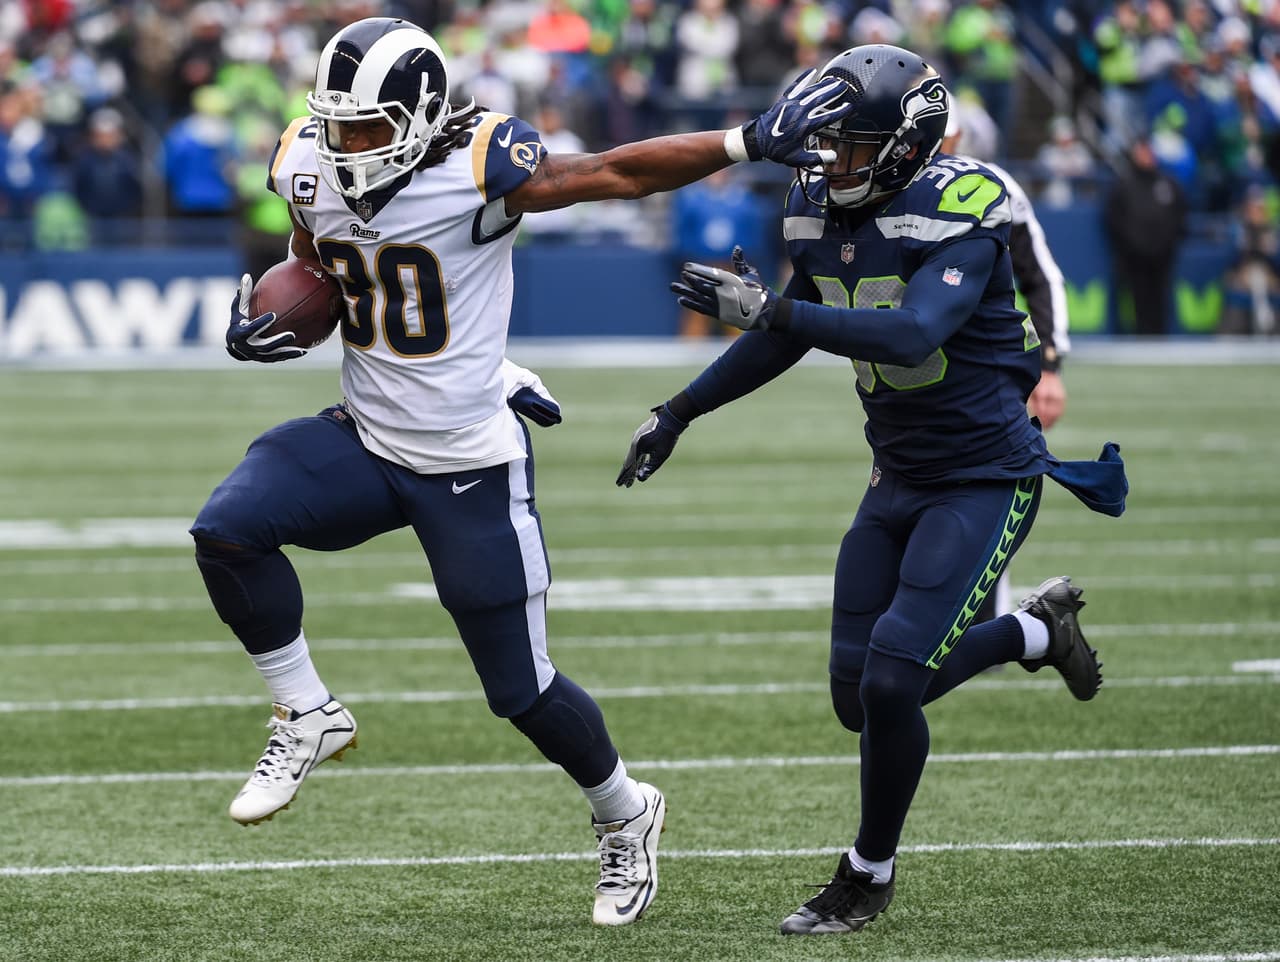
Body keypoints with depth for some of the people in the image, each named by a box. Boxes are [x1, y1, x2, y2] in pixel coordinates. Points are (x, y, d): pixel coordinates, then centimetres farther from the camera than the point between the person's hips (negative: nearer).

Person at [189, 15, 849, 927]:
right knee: (227, 531, -19)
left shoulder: (475, 167, -21)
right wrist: (268, 318, -6)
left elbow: (615, 172, -16)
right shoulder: (311, 170, -4)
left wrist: (749, 142, -20)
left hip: (472, 471, -5)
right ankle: (309, 718, 2)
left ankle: (626, 817, 33)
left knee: (522, 689, 4)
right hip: (365, 441, 5)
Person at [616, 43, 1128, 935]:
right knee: (862, 697, 6)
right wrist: (677, 414, 19)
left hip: (985, 477, -8)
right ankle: (1037, 630, 30)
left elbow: (912, 334, -38)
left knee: (891, 683, -16)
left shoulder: (960, 215, -22)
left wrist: (771, 307, -40)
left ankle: (870, 874, 8)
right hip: (901, 476, 8)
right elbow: (782, 341, 17)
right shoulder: (826, 213, 1)